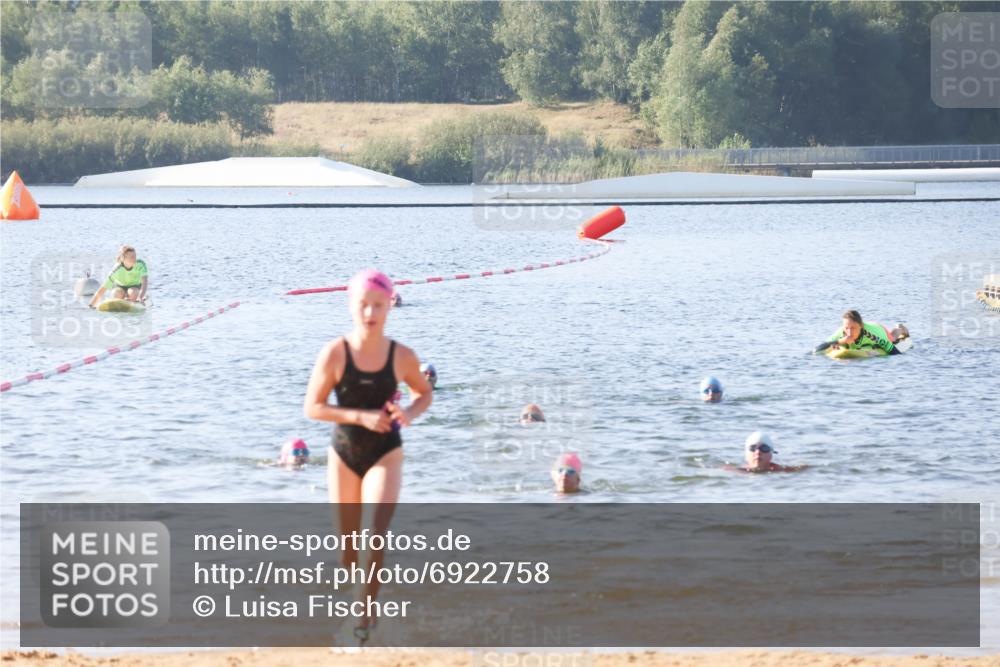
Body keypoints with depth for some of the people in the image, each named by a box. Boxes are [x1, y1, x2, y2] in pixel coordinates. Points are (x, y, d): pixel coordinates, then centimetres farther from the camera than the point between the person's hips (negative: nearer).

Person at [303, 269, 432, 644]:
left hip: (385, 455, -1)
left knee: (377, 537, -18)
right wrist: (361, 417, -23)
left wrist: (410, 413, -14)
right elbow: (312, 407, -13)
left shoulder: (401, 356, -10)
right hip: (344, 455, 1)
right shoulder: (334, 354, -14)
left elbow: (425, 393, 9)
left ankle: (365, 618, -11)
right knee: (348, 542, 13)